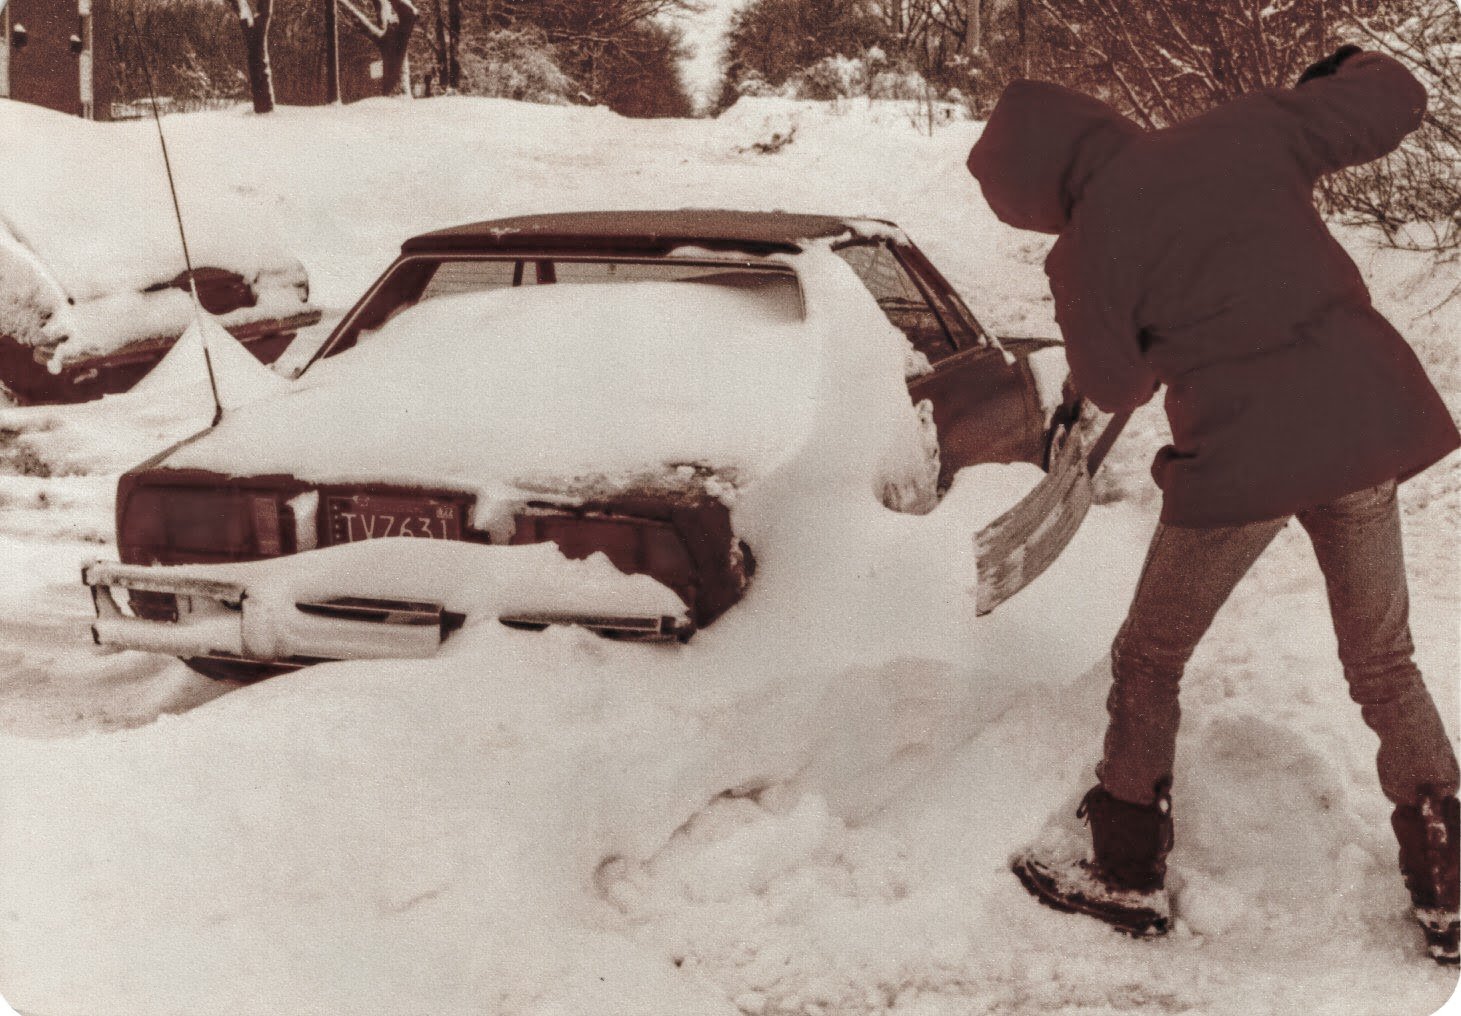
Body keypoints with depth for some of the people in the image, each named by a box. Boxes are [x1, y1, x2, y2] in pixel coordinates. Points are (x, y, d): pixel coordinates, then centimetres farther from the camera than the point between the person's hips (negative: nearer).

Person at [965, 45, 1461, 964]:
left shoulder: (1089, 244, -6)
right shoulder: (1246, 130, 2)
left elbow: (1116, 386, 4)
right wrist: (1348, 69, 31)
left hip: (1242, 455, -5)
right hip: (1370, 420, 5)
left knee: (1149, 662, 17)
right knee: (1385, 664, 21)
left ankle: (1130, 874, 28)